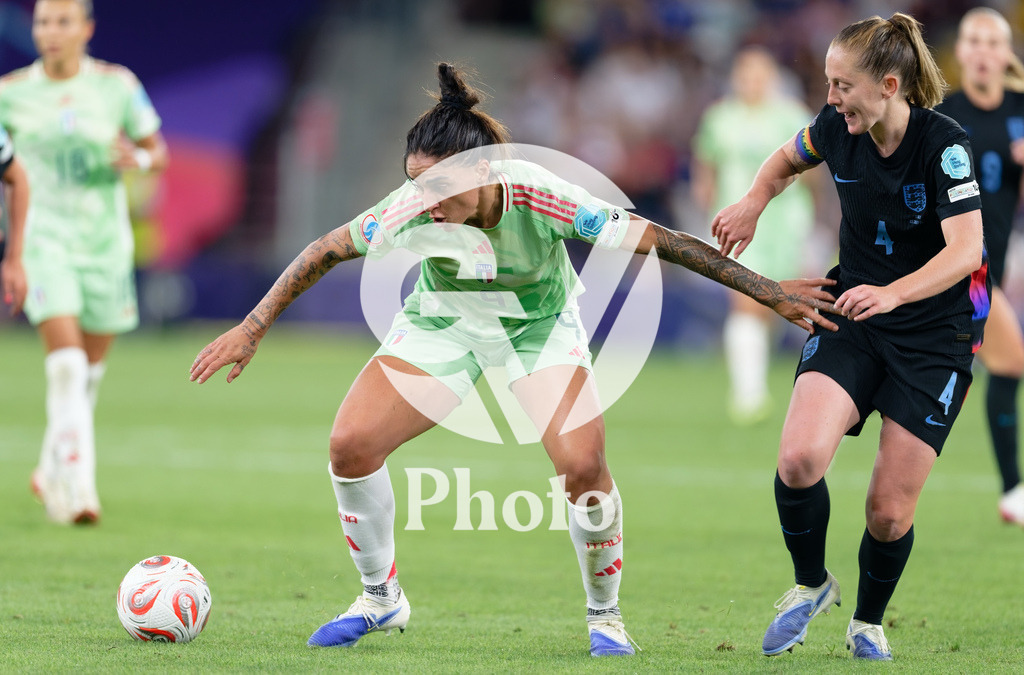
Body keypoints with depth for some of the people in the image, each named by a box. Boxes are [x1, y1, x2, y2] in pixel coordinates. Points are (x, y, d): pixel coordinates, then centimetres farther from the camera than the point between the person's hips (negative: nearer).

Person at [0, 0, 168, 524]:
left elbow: (158, 153, 8)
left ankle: (52, 472, 33)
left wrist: (138, 159, -15)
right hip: (44, 239, -2)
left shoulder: (117, 85, 0)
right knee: (65, 363, -18)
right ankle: (76, 487, -22)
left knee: (88, 371, 11)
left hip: (105, 242, 2)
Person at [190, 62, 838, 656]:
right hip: (443, 321, 2)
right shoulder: (415, 207, -31)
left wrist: (772, 292, -27)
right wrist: (251, 330, -14)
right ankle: (382, 599, 10)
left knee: (583, 467, -20)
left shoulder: (541, 197, -35)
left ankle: (605, 615, 6)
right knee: (351, 444, -13)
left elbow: (660, 240, -29)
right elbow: (327, 251, -15)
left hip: (541, 325, -2)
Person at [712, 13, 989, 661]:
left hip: (935, 335, -3)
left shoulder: (944, 144, -21)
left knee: (890, 511, -3)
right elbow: (787, 159, 19)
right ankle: (812, 584, 6)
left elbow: (965, 250, -31)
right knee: (800, 456, -22)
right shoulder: (837, 129, -6)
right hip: (852, 318, 3)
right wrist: (755, 202, -1)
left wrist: (892, 293, -46)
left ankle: (868, 622, 27)